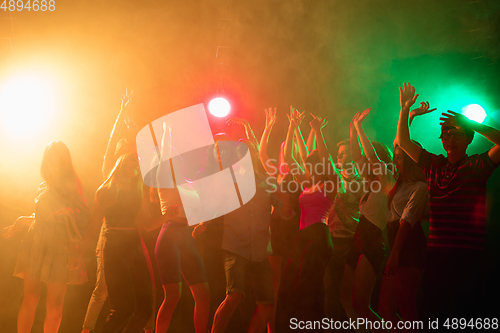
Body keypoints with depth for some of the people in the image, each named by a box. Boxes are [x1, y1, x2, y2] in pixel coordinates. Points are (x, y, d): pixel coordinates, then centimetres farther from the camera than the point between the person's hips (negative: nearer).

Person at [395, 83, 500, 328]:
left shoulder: (477, 165, 2)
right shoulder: (434, 164, 14)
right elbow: (402, 141, 15)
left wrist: (470, 124, -13)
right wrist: (405, 111, 5)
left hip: (468, 253, -4)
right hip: (436, 250, 4)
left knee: (464, 311, -3)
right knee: (430, 308, 6)